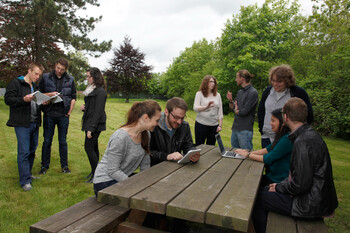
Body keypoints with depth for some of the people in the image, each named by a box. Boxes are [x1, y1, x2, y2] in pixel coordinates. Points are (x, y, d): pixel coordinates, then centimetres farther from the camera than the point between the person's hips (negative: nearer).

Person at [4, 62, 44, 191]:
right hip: (22, 124, -7)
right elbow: (8, 99, -10)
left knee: (32, 150, 14)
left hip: (34, 123, 7)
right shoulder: (16, 83, -4)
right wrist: (23, 99, -25)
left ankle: (27, 174, 28)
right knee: (24, 152, -6)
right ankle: (25, 181, 0)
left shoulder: (35, 86, 18)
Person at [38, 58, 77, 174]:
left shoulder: (70, 80, 6)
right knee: (47, 141, 7)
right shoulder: (46, 77, 2)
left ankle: (64, 165, 19)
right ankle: (44, 165, 21)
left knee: (63, 141, 8)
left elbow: (73, 97, 10)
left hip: (63, 115, 1)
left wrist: (70, 111, 1)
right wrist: (49, 94, -14)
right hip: (49, 114, 0)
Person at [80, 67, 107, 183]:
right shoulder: (91, 89, 16)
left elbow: (98, 112, -19)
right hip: (89, 122, 9)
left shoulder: (100, 92, -14)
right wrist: (84, 107, 3)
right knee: (93, 147, 13)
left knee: (89, 147, -8)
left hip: (95, 124, -9)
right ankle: (94, 172, 23)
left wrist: (91, 128, -21)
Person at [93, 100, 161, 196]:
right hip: (105, 182, -7)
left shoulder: (146, 134, -1)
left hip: (125, 177, 7)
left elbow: (145, 166, 4)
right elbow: (112, 171, -22)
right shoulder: (120, 137, -26)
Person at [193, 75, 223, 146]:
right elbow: (195, 108, -12)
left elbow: (220, 112, 9)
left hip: (214, 126, 3)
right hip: (201, 124, -3)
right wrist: (206, 107, -29)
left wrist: (220, 125, 3)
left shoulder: (217, 95, 9)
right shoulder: (199, 94, 0)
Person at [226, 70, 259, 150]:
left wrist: (236, 111, 2)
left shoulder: (253, 93, -13)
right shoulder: (240, 92, 12)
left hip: (245, 130, -8)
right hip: (235, 128, 8)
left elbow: (244, 111, -18)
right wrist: (230, 100, -3)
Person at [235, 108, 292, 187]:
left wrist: (248, 155, -12)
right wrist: (249, 152, 0)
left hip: (278, 181, -8)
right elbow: (268, 149, 10)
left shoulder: (287, 139, -23)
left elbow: (268, 159, -22)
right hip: (273, 175, 8)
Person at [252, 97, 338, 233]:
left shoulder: (303, 143, -27)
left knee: (257, 197, -3)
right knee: (265, 190, 17)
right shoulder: (309, 134, 5)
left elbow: (301, 184, -25)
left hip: (311, 206, -9)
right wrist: (281, 184, 10)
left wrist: (278, 187, -9)